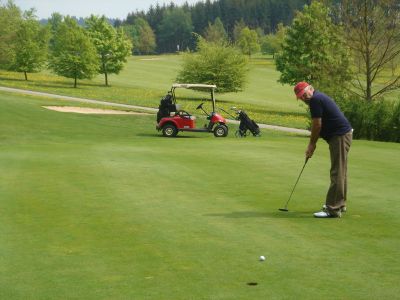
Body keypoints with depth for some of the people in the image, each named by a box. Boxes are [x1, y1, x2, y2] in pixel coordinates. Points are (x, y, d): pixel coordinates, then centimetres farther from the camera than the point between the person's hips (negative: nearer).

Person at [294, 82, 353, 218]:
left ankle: (333, 209, -11)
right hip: (342, 134, 11)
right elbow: (318, 126, 20)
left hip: (340, 136, -11)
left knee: (337, 173, -11)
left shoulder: (315, 99, -14)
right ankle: (340, 204, 29)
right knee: (340, 172, 19)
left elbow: (317, 125, -13)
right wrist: (312, 145, 14)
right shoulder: (319, 98, 17)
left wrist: (312, 144, -1)